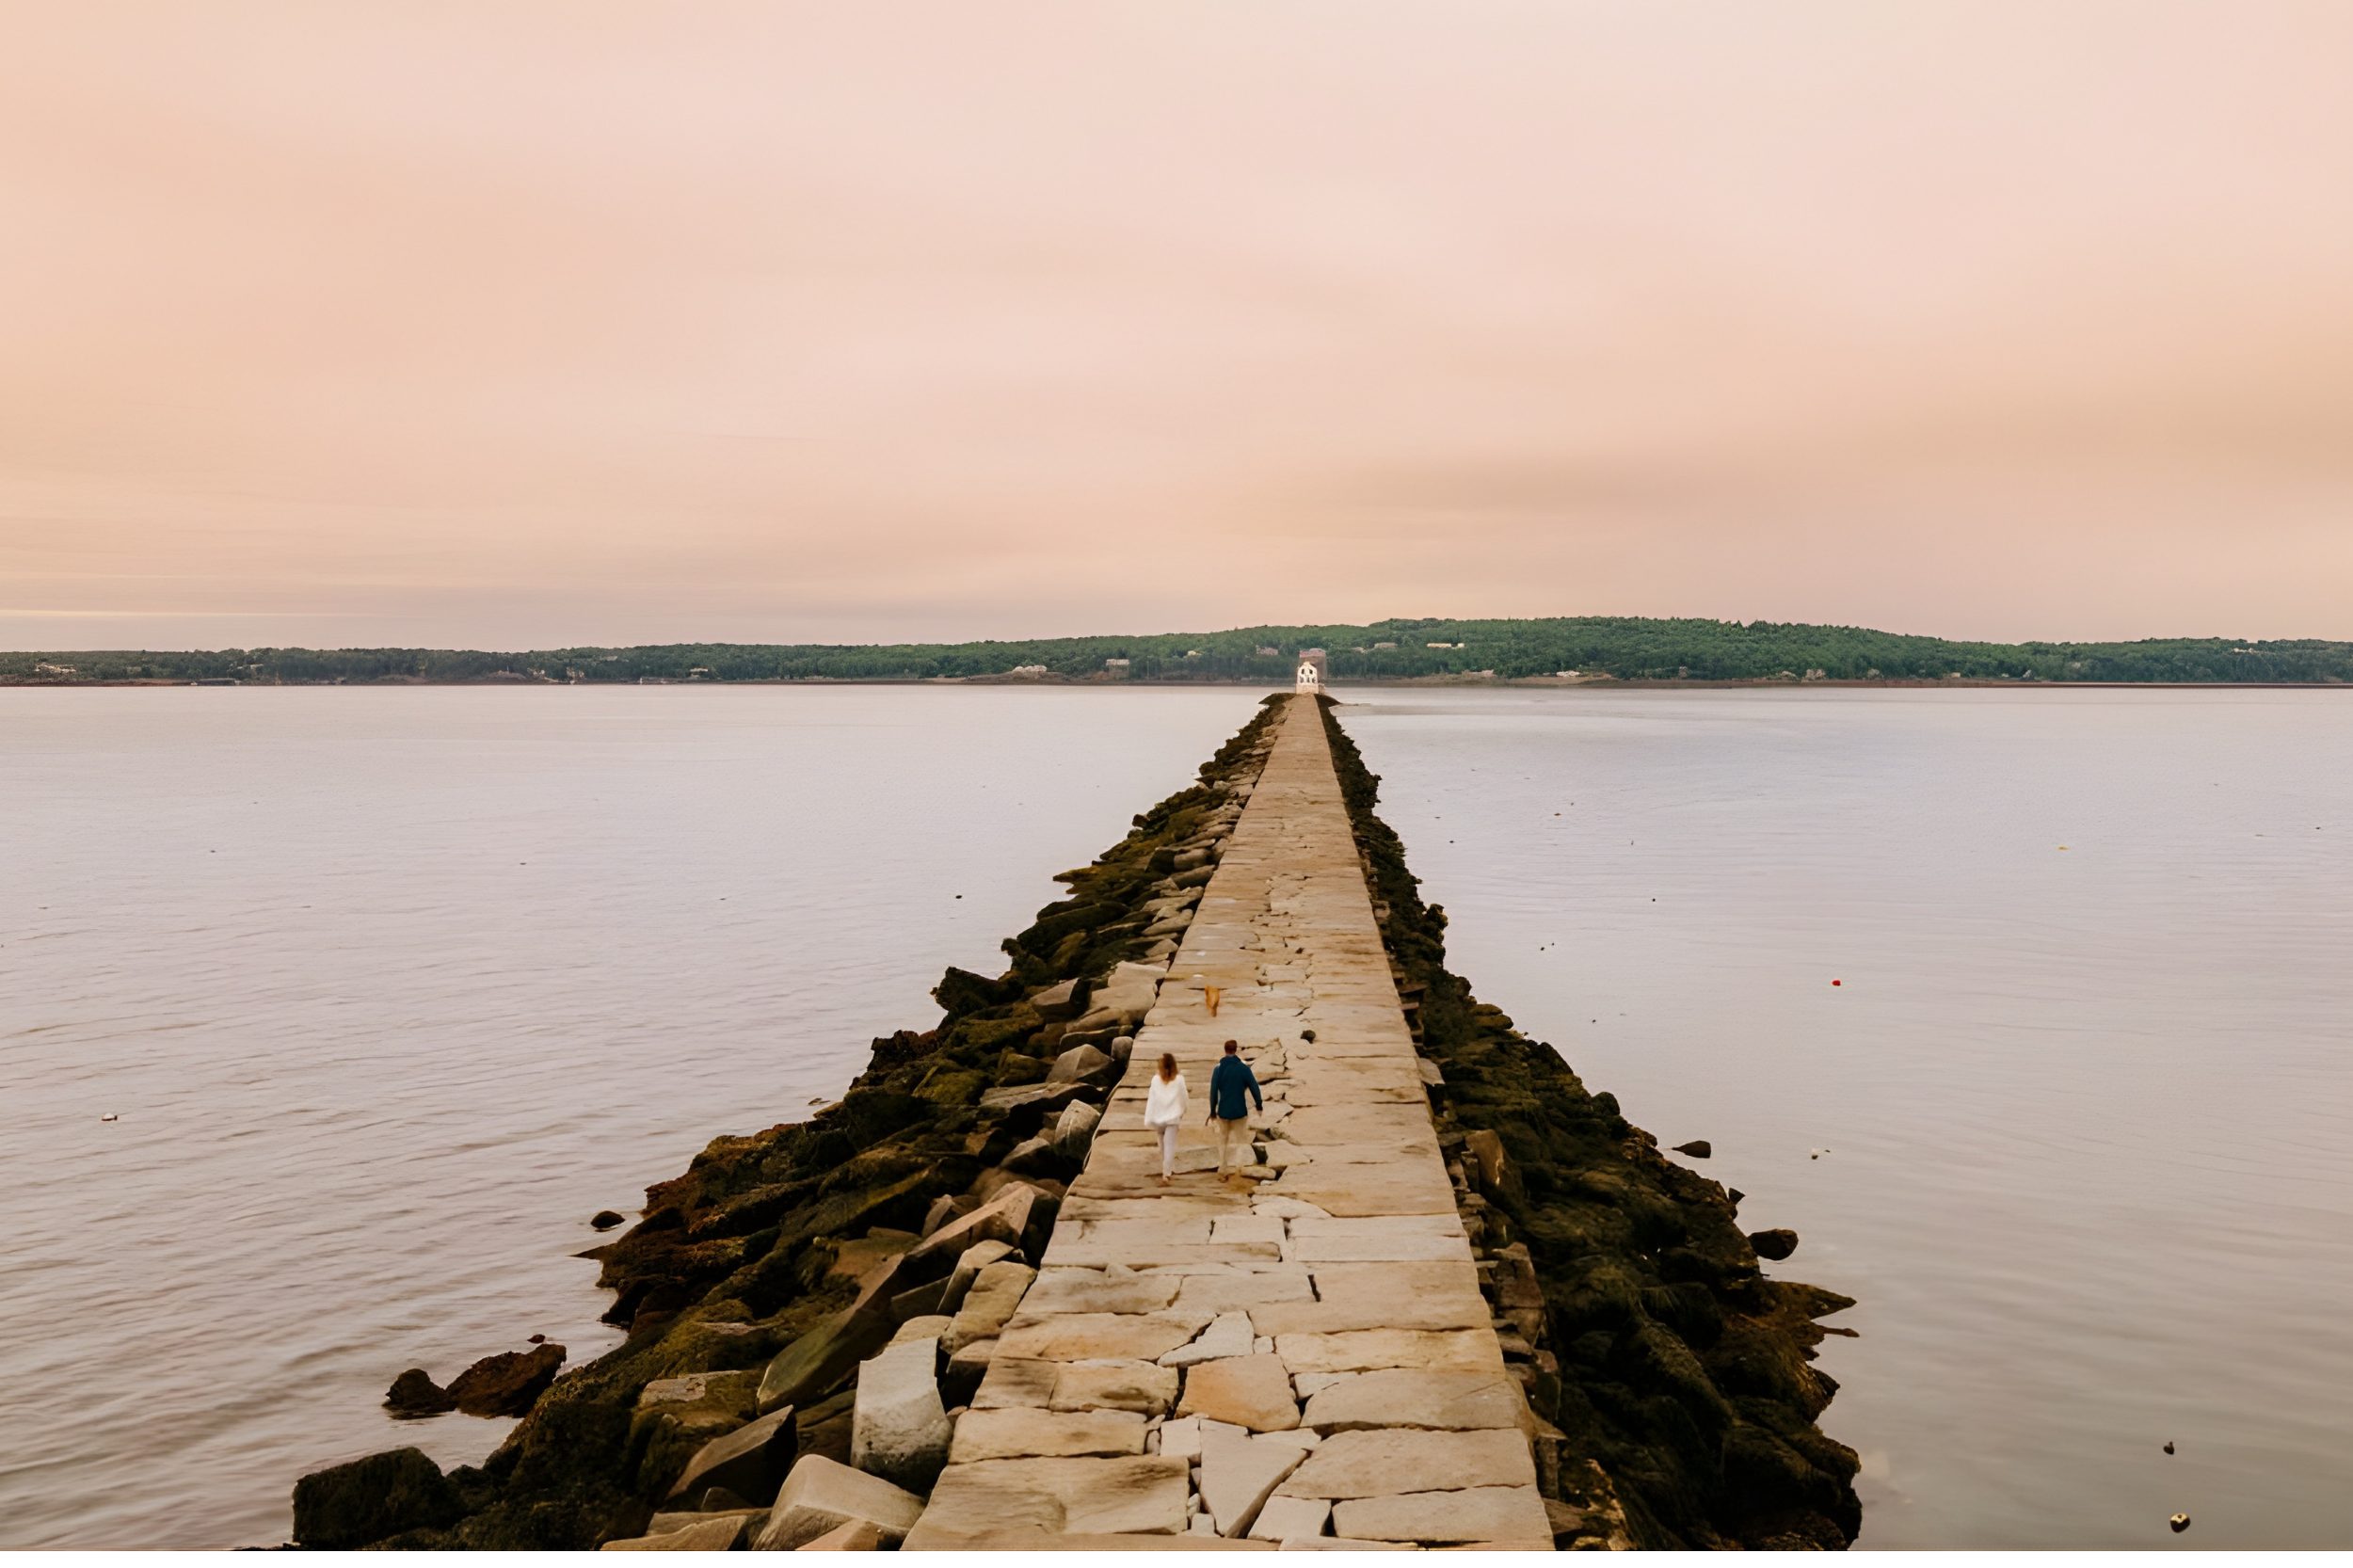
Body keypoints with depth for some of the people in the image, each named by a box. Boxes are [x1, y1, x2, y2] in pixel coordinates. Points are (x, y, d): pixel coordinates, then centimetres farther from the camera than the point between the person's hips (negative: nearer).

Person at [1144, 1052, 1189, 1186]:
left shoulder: (1156, 1079, -7)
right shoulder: (1179, 1079, -8)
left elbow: (1152, 1099, -7)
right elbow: (1183, 1097, 1)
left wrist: (1149, 1119, -3)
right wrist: (1182, 1112, 19)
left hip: (1159, 1117, 2)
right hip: (1172, 1117, -2)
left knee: (1164, 1145, 19)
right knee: (1169, 1146, -2)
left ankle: (1169, 1169, 35)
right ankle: (1166, 1174, -10)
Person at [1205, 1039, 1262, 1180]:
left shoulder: (1218, 1069, -6)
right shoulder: (1243, 1067, -9)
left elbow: (1213, 1091, -5)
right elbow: (1254, 1087, -8)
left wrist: (1212, 1111, 3)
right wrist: (1259, 1106, 3)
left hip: (1223, 1111, 1)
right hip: (1240, 1111, -1)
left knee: (1223, 1139, 17)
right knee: (1241, 1139, 11)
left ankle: (1222, 1167, 16)